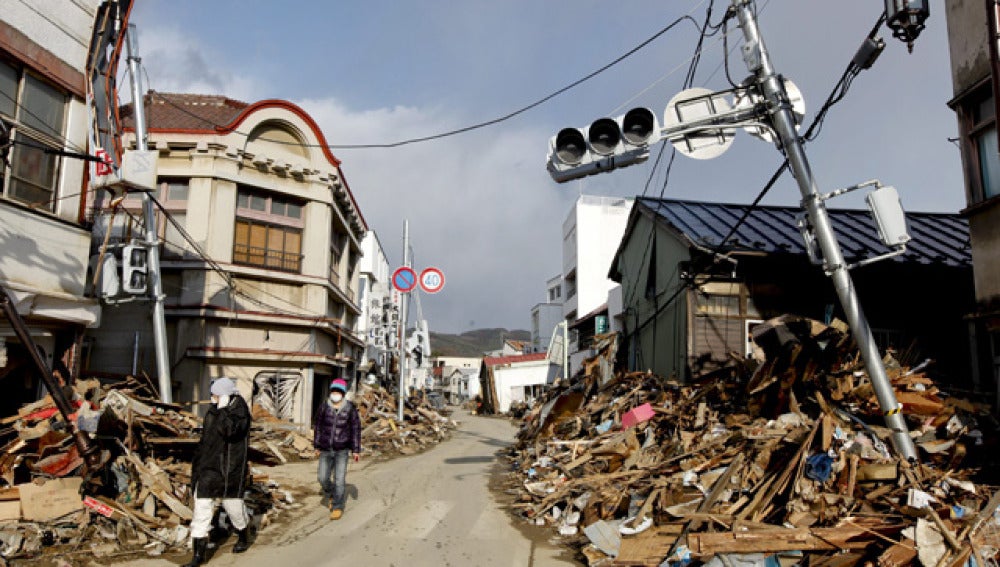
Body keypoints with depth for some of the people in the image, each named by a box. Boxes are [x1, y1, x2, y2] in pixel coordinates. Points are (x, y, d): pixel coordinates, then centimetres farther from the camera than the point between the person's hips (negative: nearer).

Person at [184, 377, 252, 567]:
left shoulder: (239, 411, -13)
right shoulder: (213, 412, 7)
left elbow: (229, 430, -31)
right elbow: (205, 439, 18)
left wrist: (223, 408, -25)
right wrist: (197, 464, 19)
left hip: (230, 468, -5)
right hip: (209, 466, 6)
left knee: (233, 504, 10)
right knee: (201, 507, 1)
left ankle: (244, 537, 37)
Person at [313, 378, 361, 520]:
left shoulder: (350, 408, -8)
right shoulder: (324, 407, -3)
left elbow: (356, 429, -3)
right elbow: (318, 426, 7)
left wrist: (356, 450, -4)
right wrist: (317, 445, 11)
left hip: (342, 450, -2)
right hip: (326, 450, 2)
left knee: (339, 480, -3)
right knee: (323, 478, 6)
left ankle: (337, 507, 12)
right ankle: (329, 494, 38)